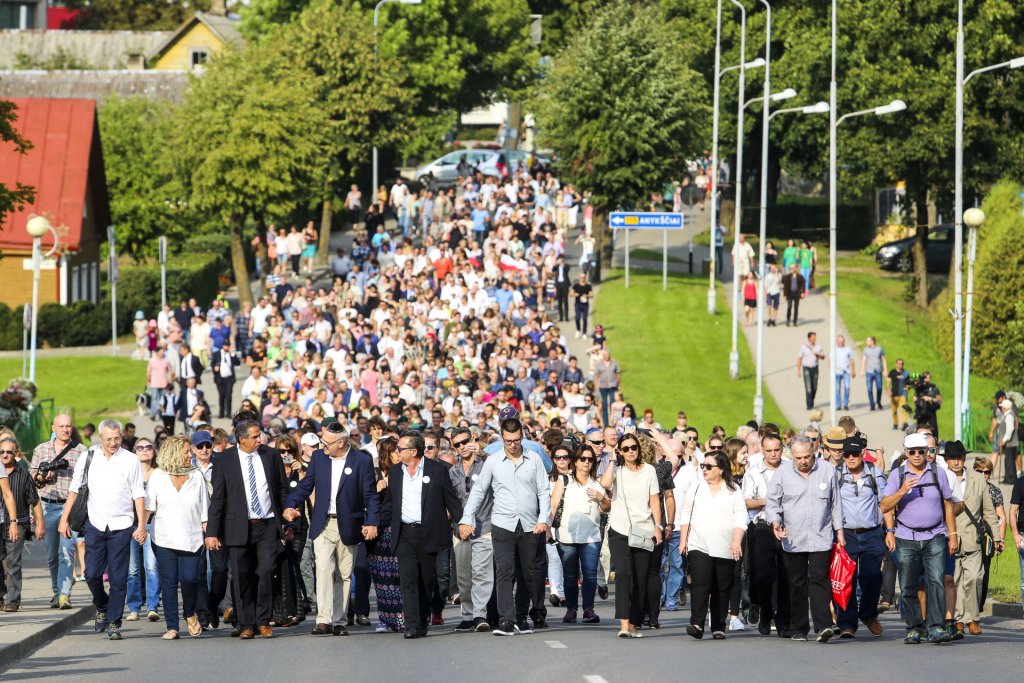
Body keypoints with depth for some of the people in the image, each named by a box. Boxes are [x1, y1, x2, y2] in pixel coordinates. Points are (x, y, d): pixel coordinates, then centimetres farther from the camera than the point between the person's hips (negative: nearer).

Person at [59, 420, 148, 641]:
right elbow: (74, 489, 9)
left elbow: (138, 495, 1)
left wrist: (141, 525, -6)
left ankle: (114, 623, 5)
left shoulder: (130, 460, -1)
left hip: (121, 526, -2)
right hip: (95, 524, 2)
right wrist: (64, 519, 5)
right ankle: (102, 607, 26)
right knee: (92, 574, -1)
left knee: (118, 578, -2)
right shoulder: (88, 458, 4)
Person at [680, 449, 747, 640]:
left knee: (722, 589, 3)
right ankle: (697, 624, -22)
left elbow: (741, 519, 0)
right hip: (699, 546, 1)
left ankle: (718, 628, 10)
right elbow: (686, 516, 18)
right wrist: (683, 540, 10)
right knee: (700, 584, -15)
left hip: (725, 550, -1)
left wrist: (737, 541, -12)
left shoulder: (733, 491, 6)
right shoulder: (696, 488, 14)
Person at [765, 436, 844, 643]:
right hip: (793, 540, 1)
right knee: (797, 585, 6)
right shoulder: (783, 473, 2)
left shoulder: (827, 470, 4)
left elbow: (836, 503, 12)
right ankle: (798, 629, 14)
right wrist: (775, 521, -12)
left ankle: (823, 626, -21)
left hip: (821, 538, -1)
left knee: (819, 580, -14)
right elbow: (772, 502, 7)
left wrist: (839, 530, 11)